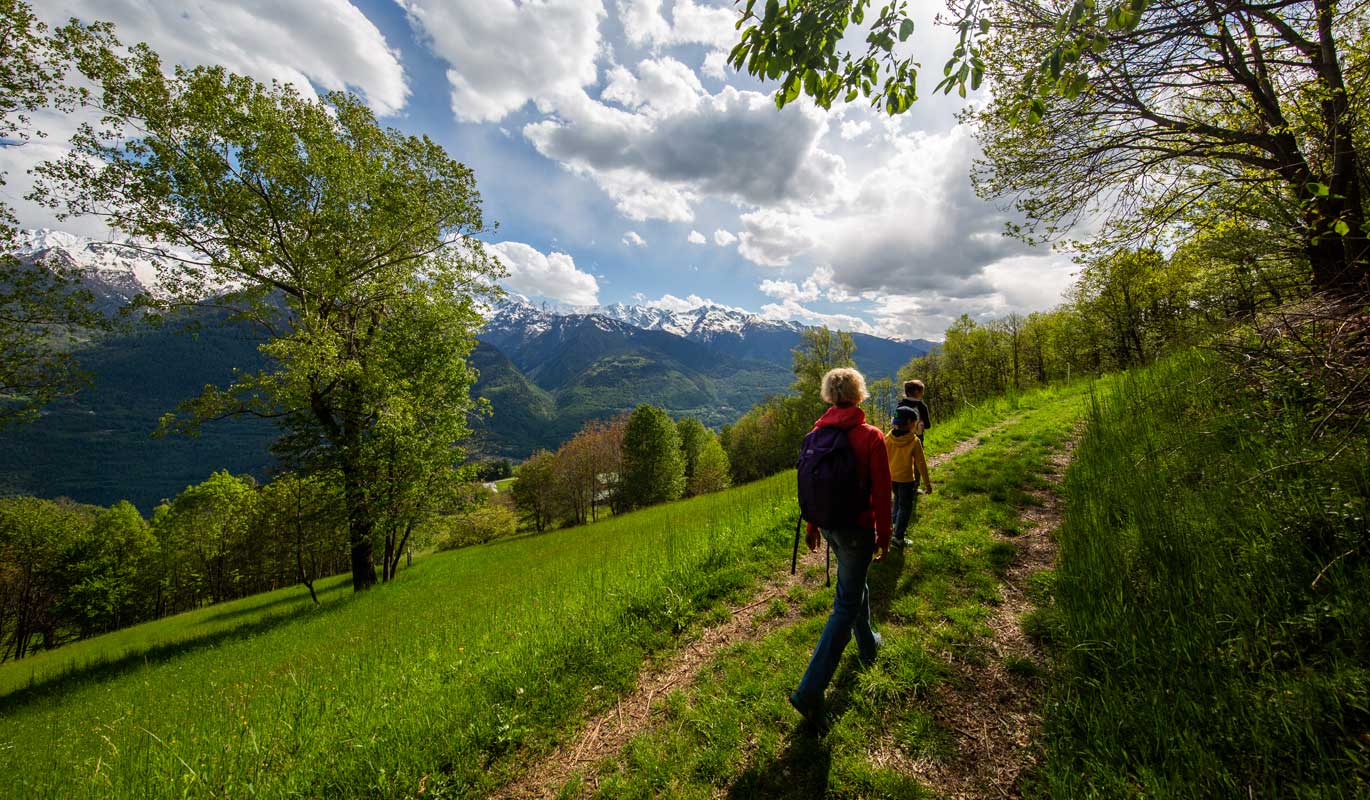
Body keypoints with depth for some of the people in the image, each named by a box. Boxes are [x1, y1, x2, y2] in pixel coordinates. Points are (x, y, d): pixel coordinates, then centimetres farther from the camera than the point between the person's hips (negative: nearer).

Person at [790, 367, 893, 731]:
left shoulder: (816, 434, -4)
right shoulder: (870, 436, -18)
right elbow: (881, 492, -14)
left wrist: (813, 527, 15)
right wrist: (884, 536, -1)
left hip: (829, 526, 6)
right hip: (857, 530, -6)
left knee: (856, 583, 29)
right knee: (846, 605, 2)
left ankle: (867, 646, 51)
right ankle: (810, 691, 2)